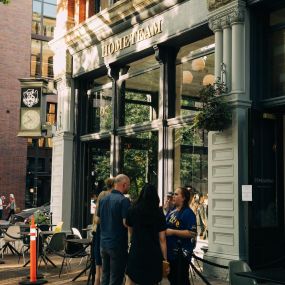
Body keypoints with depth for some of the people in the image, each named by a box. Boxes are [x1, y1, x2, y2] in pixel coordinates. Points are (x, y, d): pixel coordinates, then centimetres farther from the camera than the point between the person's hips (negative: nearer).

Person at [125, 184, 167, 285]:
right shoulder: (159, 213, -5)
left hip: (136, 251, 1)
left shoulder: (132, 210, -1)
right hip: (153, 254, 0)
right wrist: (165, 258, 1)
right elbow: (162, 239, -6)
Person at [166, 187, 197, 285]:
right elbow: (166, 227, 30)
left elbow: (192, 233, -23)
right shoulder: (172, 212, 13)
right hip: (170, 252, 9)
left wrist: (172, 232, -23)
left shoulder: (188, 213, -12)